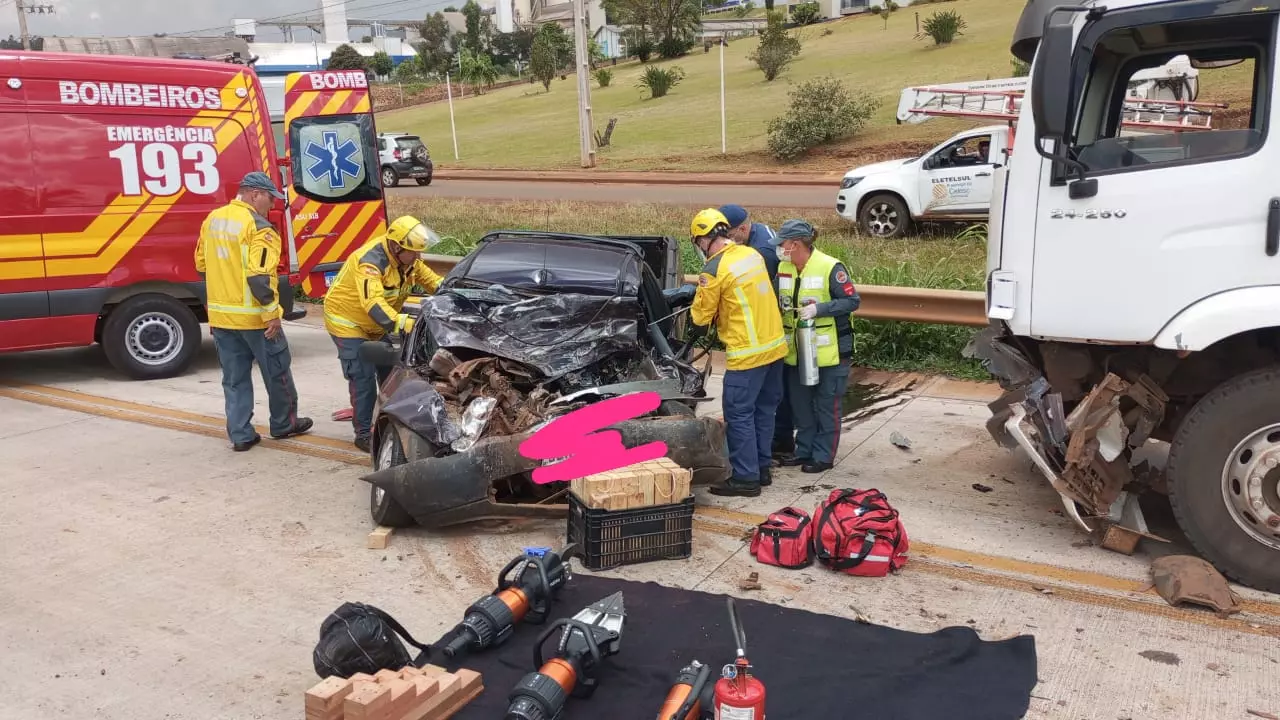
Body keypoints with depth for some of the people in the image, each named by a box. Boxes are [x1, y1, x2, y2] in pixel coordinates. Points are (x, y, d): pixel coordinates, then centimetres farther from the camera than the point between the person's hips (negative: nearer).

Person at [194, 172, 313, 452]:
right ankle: (284, 424, 25)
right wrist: (271, 312, -17)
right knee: (277, 372, 12)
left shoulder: (212, 220, 10)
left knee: (234, 378, 12)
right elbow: (260, 276, -22)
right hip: (252, 315, -7)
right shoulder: (258, 226, -15)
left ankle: (240, 435, 14)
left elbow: (201, 264, 17)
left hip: (220, 314, 7)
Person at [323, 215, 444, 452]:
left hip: (378, 326, 8)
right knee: (363, 378, -12)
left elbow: (431, 279, 4)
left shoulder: (407, 258, -9)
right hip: (348, 321, -8)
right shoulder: (369, 262, -34)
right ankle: (363, 434, -2)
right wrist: (403, 324, -59)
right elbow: (374, 304, -47)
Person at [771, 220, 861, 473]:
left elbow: (852, 301, -16)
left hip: (829, 351, -7)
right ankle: (805, 451, 29)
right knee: (801, 405, 16)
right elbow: (779, 302, 17)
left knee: (827, 406, 5)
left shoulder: (830, 267, -16)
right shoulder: (783, 268, 4)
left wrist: (818, 309, -25)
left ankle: (824, 456, 15)